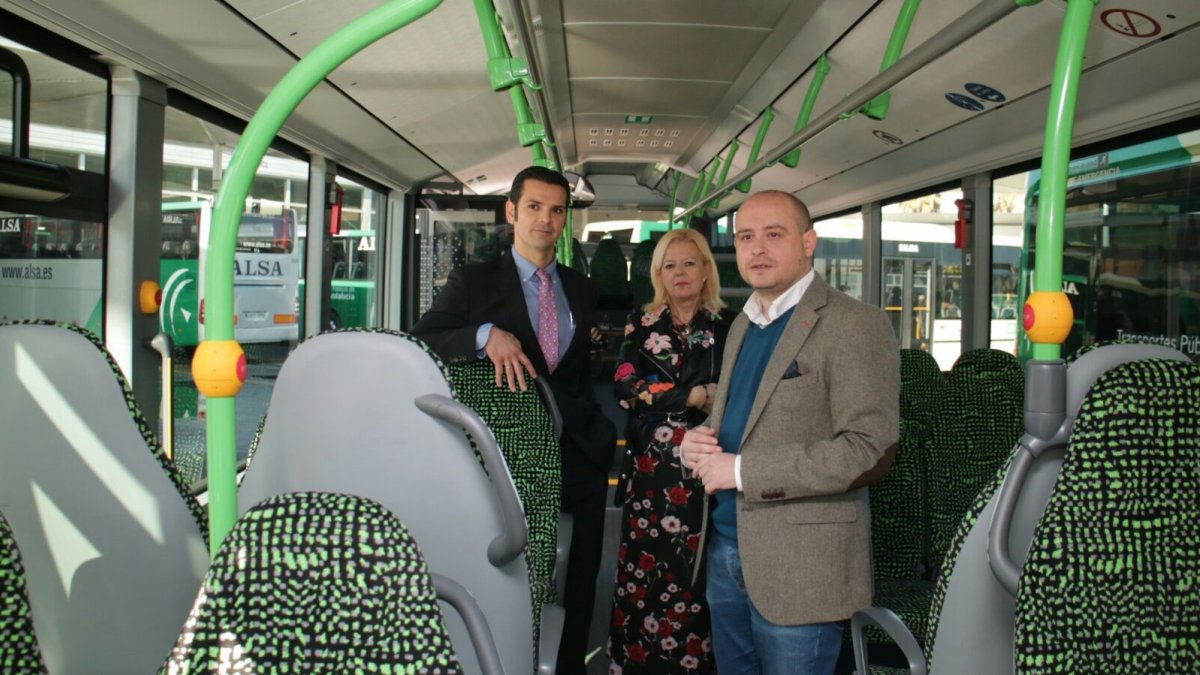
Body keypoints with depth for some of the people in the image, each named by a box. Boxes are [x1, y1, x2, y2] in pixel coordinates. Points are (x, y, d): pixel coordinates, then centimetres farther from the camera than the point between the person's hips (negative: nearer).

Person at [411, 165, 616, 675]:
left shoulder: (581, 289, 12)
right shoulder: (474, 282, -1)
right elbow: (417, 344, -11)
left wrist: (605, 425, 7)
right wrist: (485, 335, -26)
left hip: (579, 453, 4)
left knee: (579, 585, 13)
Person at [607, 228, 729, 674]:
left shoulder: (725, 328, 8)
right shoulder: (641, 325, 7)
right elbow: (627, 389, -5)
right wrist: (693, 396, -9)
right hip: (652, 469, 0)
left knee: (698, 573, -2)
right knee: (647, 569, -1)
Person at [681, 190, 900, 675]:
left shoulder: (855, 325, -13)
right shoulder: (742, 325, 12)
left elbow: (871, 450, -21)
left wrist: (743, 471, -20)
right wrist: (698, 442, -2)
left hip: (799, 566, -7)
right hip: (726, 551, 7)